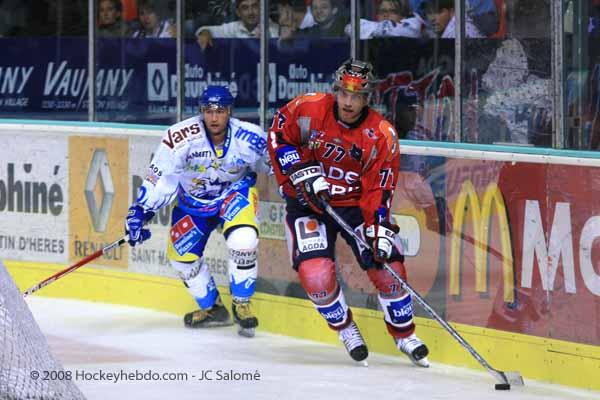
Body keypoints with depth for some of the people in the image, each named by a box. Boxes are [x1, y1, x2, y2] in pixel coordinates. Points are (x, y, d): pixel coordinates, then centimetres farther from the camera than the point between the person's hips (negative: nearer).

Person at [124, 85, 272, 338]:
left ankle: (242, 304, -6)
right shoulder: (181, 137, -28)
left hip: (235, 192, -2)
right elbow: (159, 177, -21)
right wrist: (139, 211, -23)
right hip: (193, 199, 2)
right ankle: (213, 309, 22)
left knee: (242, 241, -28)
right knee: (182, 254, -2)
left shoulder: (250, 138, -25)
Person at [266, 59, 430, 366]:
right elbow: (279, 136, -4)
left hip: (356, 204, 1)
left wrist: (379, 232, -24)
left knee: (387, 267, -8)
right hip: (308, 202, -1)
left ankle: (405, 336, 17)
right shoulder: (309, 109, -16)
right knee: (316, 274, -18)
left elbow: (379, 189, -14)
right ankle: (344, 327, 12)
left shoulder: (381, 135, -15)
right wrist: (301, 171, -17)